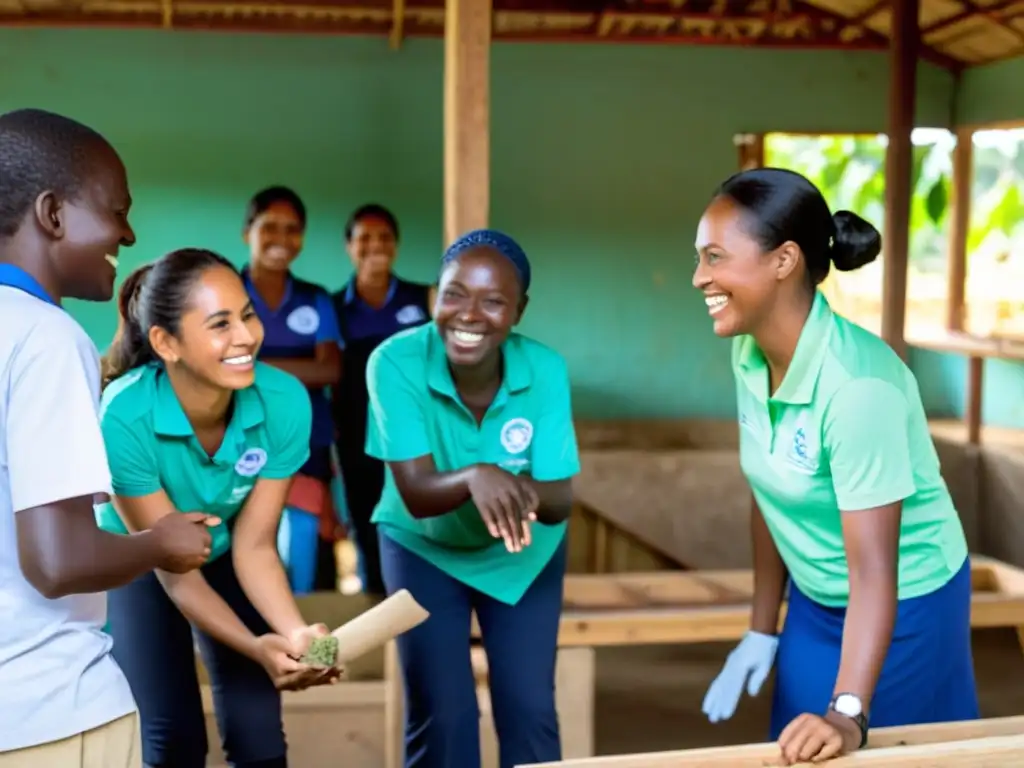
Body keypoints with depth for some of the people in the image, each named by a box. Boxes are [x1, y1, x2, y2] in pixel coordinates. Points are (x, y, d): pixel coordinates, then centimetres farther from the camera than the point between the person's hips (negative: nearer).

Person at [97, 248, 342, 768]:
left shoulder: (284, 402, -30)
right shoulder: (125, 417, -37)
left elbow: (253, 544, -19)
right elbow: (173, 568, -27)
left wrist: (296, 632, -36)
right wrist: (256, 647, -39)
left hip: (225, 556, 2)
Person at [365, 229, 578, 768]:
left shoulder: (544, 369, -24)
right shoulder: (396, 362, -28)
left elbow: (560, 500, -23)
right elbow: (415, 494, -30)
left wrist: (520, 491, -46)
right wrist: (474, 477, -52)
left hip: (523, 553, 1)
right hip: (423, 548, -1)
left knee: (529, 710, 0)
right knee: (441, 716, -3)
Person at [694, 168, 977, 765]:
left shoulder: (857, 382, -31)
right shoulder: (750, 355, -9)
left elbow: (873, 570, -31)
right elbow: (771, 496, 2)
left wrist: (848, 714, -35)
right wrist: (762, 628, 7)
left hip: (905, 605, -7)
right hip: (815, 601, 7)